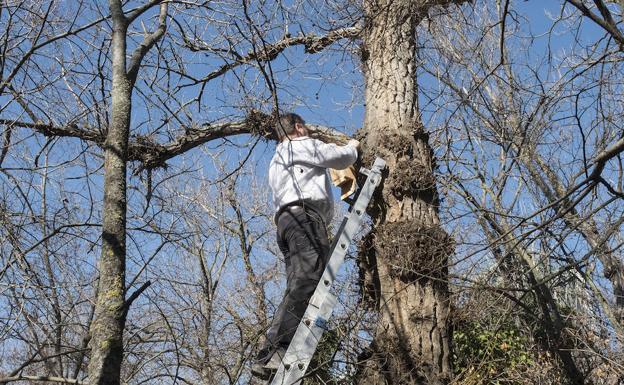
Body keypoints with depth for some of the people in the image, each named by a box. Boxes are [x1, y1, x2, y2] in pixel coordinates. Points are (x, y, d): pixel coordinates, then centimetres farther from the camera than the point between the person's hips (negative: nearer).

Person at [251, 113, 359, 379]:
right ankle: (270, 354, -38)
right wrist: (352, 147, 34)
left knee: (299, 288, -4)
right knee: (306, 281, -24)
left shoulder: (277, 161, 38)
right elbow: (341, 158, 10)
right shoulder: (303, 145, 12)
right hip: (304, 216, -9)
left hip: (286, 219, 10)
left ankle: (273, 356, -19)